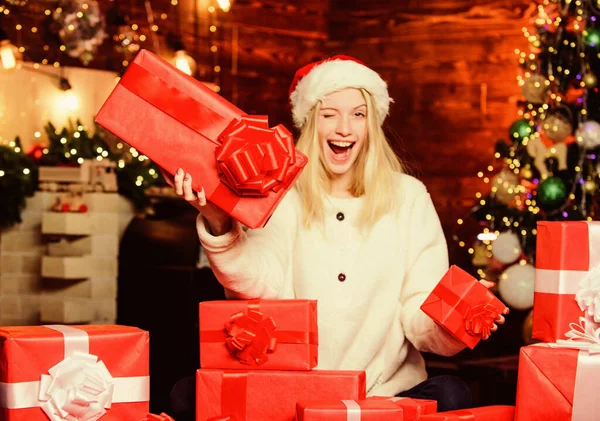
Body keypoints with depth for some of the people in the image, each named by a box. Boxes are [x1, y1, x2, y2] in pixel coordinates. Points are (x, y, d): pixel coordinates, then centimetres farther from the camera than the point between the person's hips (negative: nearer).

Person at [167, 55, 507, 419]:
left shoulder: (408, 197, 4)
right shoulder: (284, 198, 5)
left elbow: (419, 310, -2)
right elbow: (263, 285, -12)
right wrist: (218, 226, -29)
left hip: (389, 391, 0)